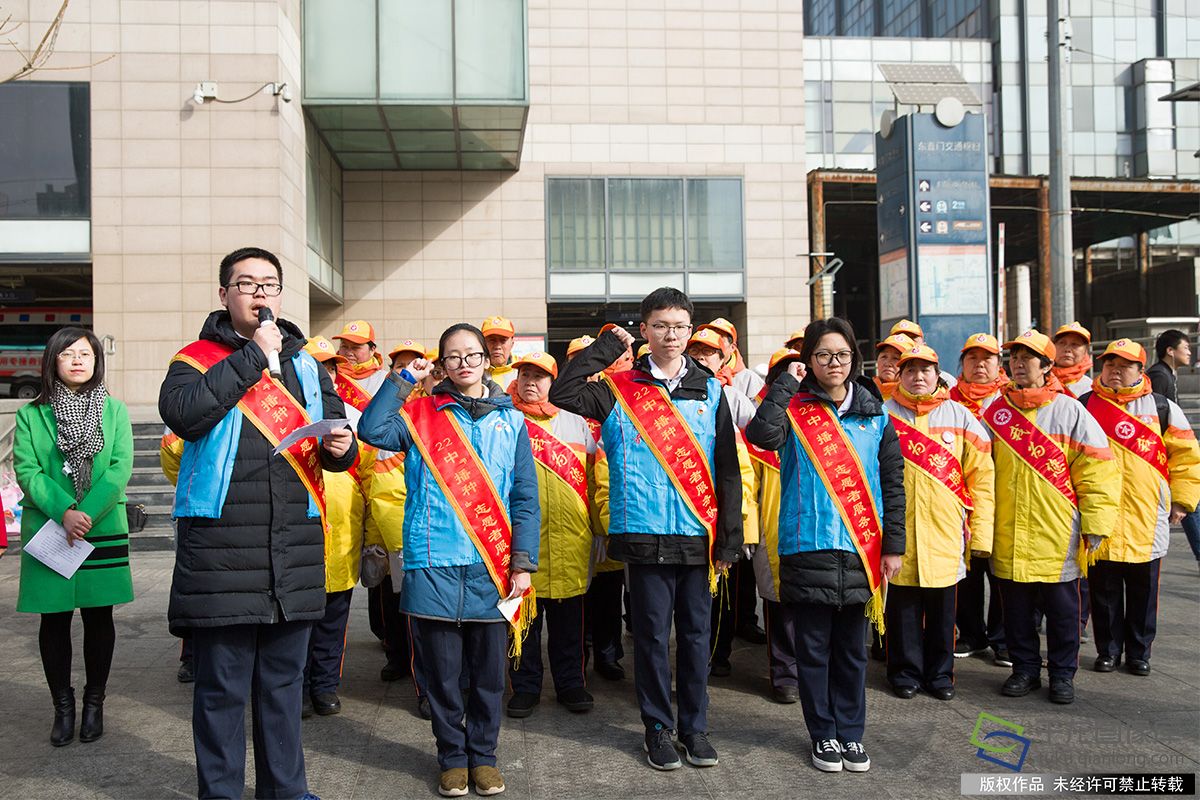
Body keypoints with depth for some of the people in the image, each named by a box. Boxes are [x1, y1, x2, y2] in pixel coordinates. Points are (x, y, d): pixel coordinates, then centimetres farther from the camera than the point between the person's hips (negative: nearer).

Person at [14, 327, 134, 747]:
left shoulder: (115, 410, 5)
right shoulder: (31, 415, 5)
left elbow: (121, 468, -4)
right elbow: (26, 471, -4)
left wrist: (88, 514, -16)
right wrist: (63, 512, -18)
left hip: (104, 532, 0)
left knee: (98, 617, 6)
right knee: (55, 619, 5)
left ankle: (94, 703, 19)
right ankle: (63, 706, 18)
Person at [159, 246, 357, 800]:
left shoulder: (306, 365, 16)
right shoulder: (196, 359, 3)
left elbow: (334, 438, 16)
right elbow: (183, 413, -18)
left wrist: (340, 446, -8)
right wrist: (254, 356, -14)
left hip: (295, 546, 4)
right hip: (220, 545, -4)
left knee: (284, 680, 14)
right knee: (222, 685, 3)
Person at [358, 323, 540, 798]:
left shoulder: (510, 419, 9)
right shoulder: (421, 414, 7)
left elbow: (525, 498, 7)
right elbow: (371, 429, -13)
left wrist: (523, 562, -1)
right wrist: (403, 380, -6)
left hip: (492, 567, 1)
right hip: (434, 563, -1)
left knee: (489, 670, 9)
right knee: (442, 670, 7)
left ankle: (483, 754, 26)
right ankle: (453, 757, 24)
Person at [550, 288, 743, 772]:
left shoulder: (709, 390, 7)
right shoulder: (620, 390, 2)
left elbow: (728, 468, 7)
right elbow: (562, 395, -14)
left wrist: (730, 536, 2)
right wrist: (605, 348, -8)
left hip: (698, 536, 2)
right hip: (645, 535, -2)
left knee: (695, 632, 10)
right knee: (651, 634, 6)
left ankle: (695, 726, 23)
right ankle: (658, 727, 20)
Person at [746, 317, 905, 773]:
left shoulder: (875, 416, 8)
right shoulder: (793, 410, 1)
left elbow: (893, 485, 8)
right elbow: (762, 436, -22)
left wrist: (893, 545, 2)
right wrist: (784, 385, -14)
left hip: (861, 549, 2)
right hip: (808, 547, -2)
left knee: (851, 647, 11)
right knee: (814, 647, 6)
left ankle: (851, 733, 24)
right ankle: (823, 734, 20)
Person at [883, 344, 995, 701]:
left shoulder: (960, 417, 5)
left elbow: (982, 476, 3)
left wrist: (981, 532, -1)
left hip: (945, 531, 1)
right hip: (898, 532, -1)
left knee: (942, 606, 10)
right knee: (903, 605, 6)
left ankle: (940, 672, 25)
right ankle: (905, 671, 21)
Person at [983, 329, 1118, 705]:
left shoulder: (1070, 412, -3)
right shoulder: (995, 411, 5)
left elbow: (1097, 471, -4)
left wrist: (1095, 525, -7)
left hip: (1057, 534, -2)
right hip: (1008, 535, 3)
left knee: (1062, 608, 7)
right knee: (1016, 607, 11)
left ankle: (1062, 674, 21)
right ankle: (1025, 668, 26)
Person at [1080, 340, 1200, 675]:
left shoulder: (1162, 408, 6)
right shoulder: (1084, 406, 5)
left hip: (1147, 521, 0)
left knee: (1143, 591, 9)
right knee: (1103, 590, 7)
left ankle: (1139, 653, 22)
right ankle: (1108, 651, 20)